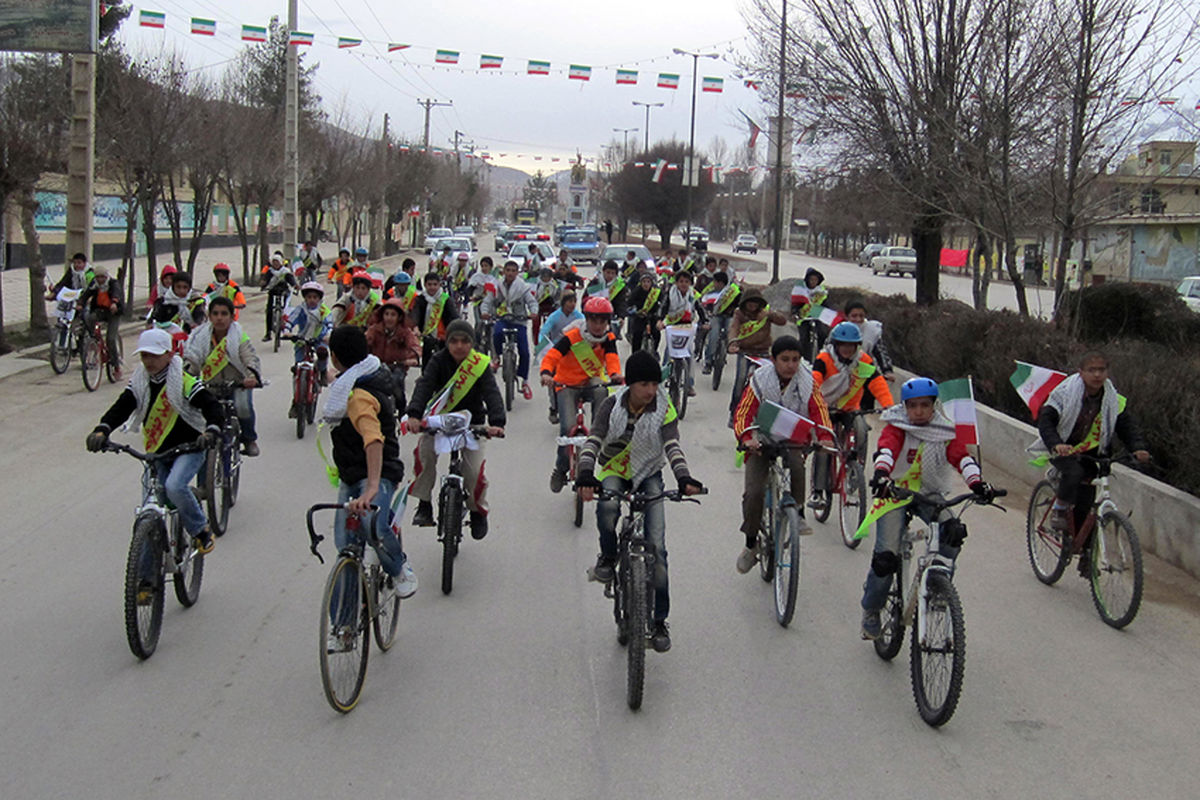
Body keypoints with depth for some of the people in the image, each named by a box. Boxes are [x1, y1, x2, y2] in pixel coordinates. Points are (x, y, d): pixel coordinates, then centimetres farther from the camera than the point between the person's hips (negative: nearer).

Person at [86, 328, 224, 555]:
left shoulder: (185, 382, -12)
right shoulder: (139, 383, 4)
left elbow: (212, 407, -17)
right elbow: (121, 407, -5)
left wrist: (211, 431, -38)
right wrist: (102, 430, -25)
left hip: (188, 448, -5)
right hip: (156, 452, 5)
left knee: (175, 486, -31)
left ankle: (201, 530, -10)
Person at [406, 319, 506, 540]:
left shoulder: (480, 364, -14)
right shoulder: (438, 361, -12)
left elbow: (492, 394, -25)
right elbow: (424, 386, -27)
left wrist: (497, 423, -44)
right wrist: (414, 414, -46)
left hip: (471, 422, -1)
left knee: (474, 471, -14)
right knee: (424, 455, -25)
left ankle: (478, 511, 15)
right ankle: (424, 505, -8)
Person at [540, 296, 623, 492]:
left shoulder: (609, 338, -7)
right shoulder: (572, 337, -18)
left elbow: (612, 358, -21)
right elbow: (551, 356, -26)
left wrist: (615, 374, -45)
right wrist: (546, 373, -48)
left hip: (592, 382, 2)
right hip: (567, 385, -2)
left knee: (601, 393, -36)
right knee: (568, 426, -20)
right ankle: (561, 469, 1)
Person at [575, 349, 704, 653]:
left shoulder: (664, 409, -13)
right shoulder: (612, 405, -15)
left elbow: (672, 446, -23)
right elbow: (593, 441, -23)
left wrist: (683, 478, -42)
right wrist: (585, 475, -42)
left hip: (649, 475, 1)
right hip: (613, 471, -1)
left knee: (656, 546, -9)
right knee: (607, 508, -37)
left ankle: (659, 621, 0)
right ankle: (608, 557, -6)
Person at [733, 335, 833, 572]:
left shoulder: (807, 381, -5)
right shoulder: (759, 381, -9)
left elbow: (819, 410, -12)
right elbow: (743, 414, -16)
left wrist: (825, 436, -32)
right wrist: (747, 438, -37)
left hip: (792, 443, 0)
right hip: (761, 444, 0)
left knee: (797, 464, -35)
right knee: (753, 492, -16)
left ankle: (798, 514, -14)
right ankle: (751, 545, 5)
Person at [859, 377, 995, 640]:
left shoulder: (945, 431, 0)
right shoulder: (896, 428, -8)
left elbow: (962, 457, -15)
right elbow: (886, 450, -28)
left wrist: (977, 483, -34)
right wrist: (881, 474, -50)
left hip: (931, 494, 3)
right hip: (896, 493, -2)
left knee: (952, 533, -27)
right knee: (886, 557, -11)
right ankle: (871, 609, 15)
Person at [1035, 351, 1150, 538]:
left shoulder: (1113, 399, -7)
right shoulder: (1065, 392, -20)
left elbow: (1127, 425, -5)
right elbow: (1046, 421, -24)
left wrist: (1138, 449, -25)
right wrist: (1056, 445, -43)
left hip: (1088, 451, 4)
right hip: (1062, 449, -4)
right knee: (1074, 472, -33)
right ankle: (1059, 510, -10)